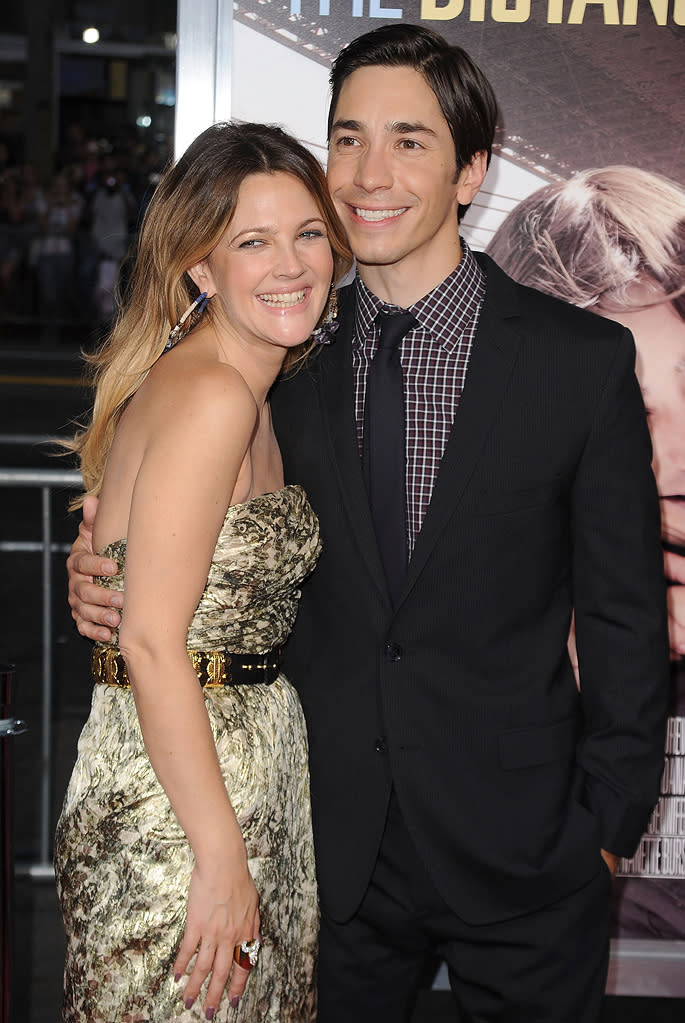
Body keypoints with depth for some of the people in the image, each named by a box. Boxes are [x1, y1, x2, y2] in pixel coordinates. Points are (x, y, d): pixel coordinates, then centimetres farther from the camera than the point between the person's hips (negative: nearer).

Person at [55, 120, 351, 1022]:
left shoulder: (250, 393, 10)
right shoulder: (209, 397, -19)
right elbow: (152, 645, -22)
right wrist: (220, 858, -21)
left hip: (252, 770, 9)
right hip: (173, 811, -9)